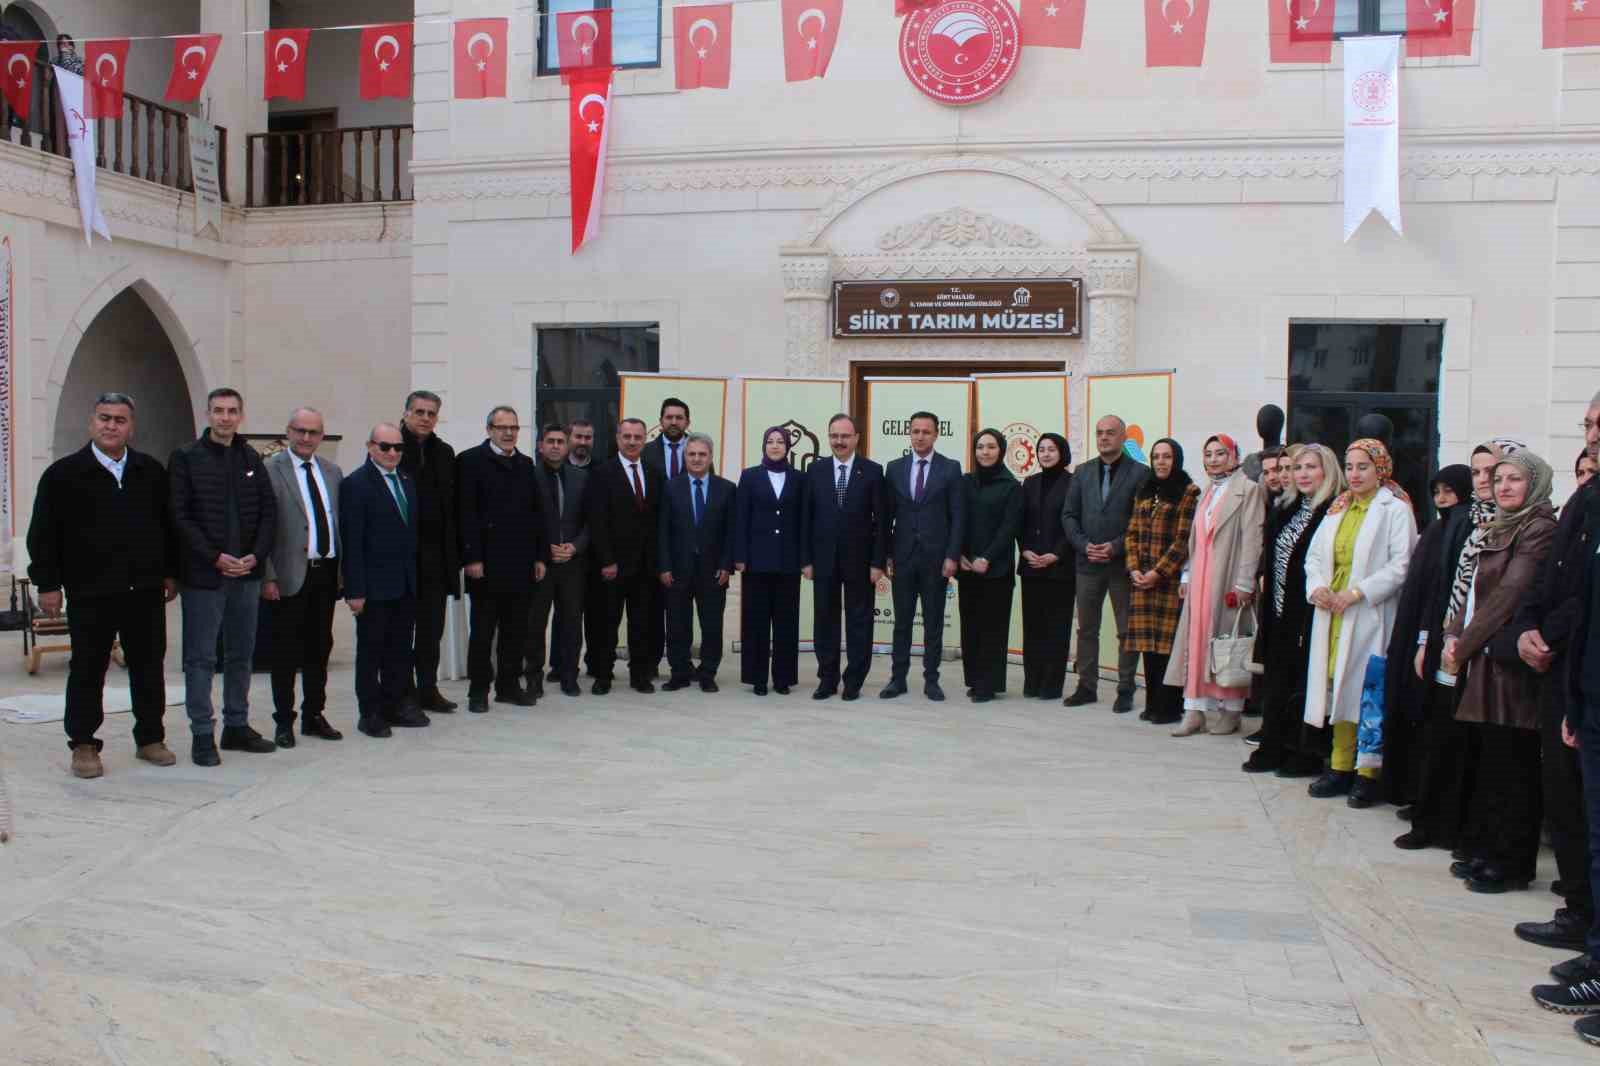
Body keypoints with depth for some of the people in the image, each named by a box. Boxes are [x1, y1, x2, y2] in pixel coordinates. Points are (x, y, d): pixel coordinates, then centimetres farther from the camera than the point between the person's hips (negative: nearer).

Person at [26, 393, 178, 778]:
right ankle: (83, 745, 16)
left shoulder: (151, 471, 8)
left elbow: (168, 525, 13)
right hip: (90, 593, -3)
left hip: (145, 591, 3)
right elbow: (43, 534, -2)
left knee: (149, 668, 10)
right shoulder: (64, 473, -2)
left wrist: (170, 573, 10)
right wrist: (47, 583, -5)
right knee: (87, 672, 5)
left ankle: (150, 738, 21)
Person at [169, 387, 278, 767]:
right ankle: (202, 735, 6)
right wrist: (215, 557, -14)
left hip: (246, 572, 5)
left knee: (241, 655, 11)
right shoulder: (186, 458, -2)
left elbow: (269, 512, 9)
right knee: (200, 658, 0)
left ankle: (237, 727, 21)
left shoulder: (251, 459, 10)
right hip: (203, 574, -5)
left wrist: (256, 556, -5)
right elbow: (180, 515, -8)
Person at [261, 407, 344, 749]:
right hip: (291, 575, -5)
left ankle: (314, 715, 23)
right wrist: (268, 576, -13)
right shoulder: (270, 470, -6)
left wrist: (342, 568, 7)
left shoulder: (332, 472, 12)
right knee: (286, 652, 4)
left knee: (320, 648, 12)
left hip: (326, 572, 5)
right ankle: (284, 721, 14)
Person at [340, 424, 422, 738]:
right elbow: (352, 541, -13)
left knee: (400, 648, 11)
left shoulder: (407, 481, 12)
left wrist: (416, 576, 8)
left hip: (406, 584, 6)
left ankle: (395, 704, 22)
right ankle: (370, 712, 12)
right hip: (374, 585, -6)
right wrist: (355, 590, -16)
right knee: (371, 650, 4)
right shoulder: (356, 484, -9)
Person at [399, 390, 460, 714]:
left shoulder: (444, 453, 11)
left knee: (432, 626, 9)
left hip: (436, 554, 5)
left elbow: (452, 504, 12)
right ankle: (403, 691, 12)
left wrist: (456, 551, 6)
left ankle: (428, 688, 17)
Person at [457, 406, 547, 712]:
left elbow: (536, 513, 14)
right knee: (482, 630, 3)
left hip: (521, 563, 5)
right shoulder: (471, 460, -3)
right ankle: (478, 690, 11)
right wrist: (472, 557, -15)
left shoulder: (526, 464, 15)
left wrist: (540, 556, 8)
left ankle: (509, 685, 19)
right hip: (486, 563, -5)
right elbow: (466, 513, -9)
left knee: (516, 629, 9)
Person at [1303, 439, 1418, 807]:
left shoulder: (1396, 510, -5)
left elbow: (1401, 566, -13)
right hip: (1332, 613, 6)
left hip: (1370, 616, -6)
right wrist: (1317, 587, -4)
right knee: (1338, 689, 9)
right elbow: (1314, 555, 15)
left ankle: (1369, 773, 3)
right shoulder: (1337, 510, 15)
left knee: (1368, 692, -4)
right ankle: (1341, 766, 17)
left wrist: (1357, 593, -17)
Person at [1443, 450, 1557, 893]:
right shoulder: (1502, 528, 18)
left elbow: (1509, 594, -17)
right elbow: (1477, 591, 16)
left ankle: (1512, 862, 7)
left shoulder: (1540, 530, -11)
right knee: (1491, 763, 14)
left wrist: (1464, 644, -12)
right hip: (1485, 661, 9)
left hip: (1513, 664, -9)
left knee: (1512, 766, -2)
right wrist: (1454, 635, 1)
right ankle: (1489, 851, 23)